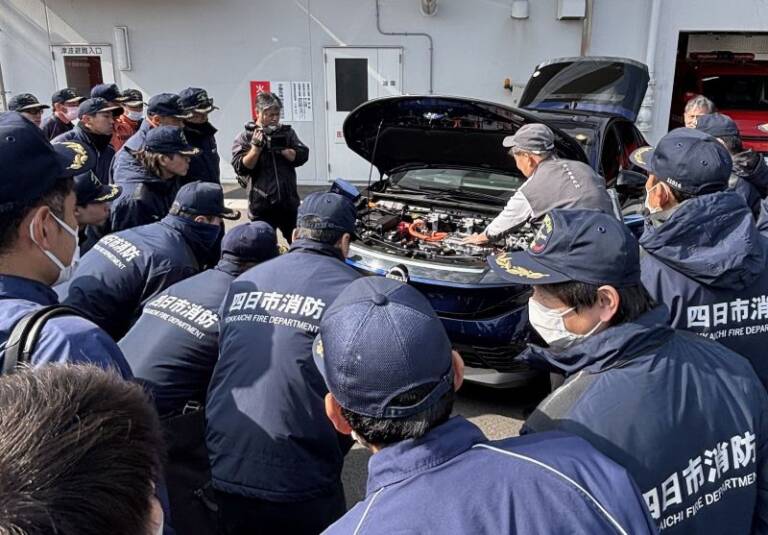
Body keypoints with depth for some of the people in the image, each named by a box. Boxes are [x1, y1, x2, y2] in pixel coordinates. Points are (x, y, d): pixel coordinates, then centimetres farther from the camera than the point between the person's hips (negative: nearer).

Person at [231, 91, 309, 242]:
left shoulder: (287, 133, 8)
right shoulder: (245, 138, 0)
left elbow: (302, 156, -2)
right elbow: (241, 167, -9)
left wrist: (281, 148, -16)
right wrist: (256, 147, -19)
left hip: (289, 203, 3)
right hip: (261, 206, -2)